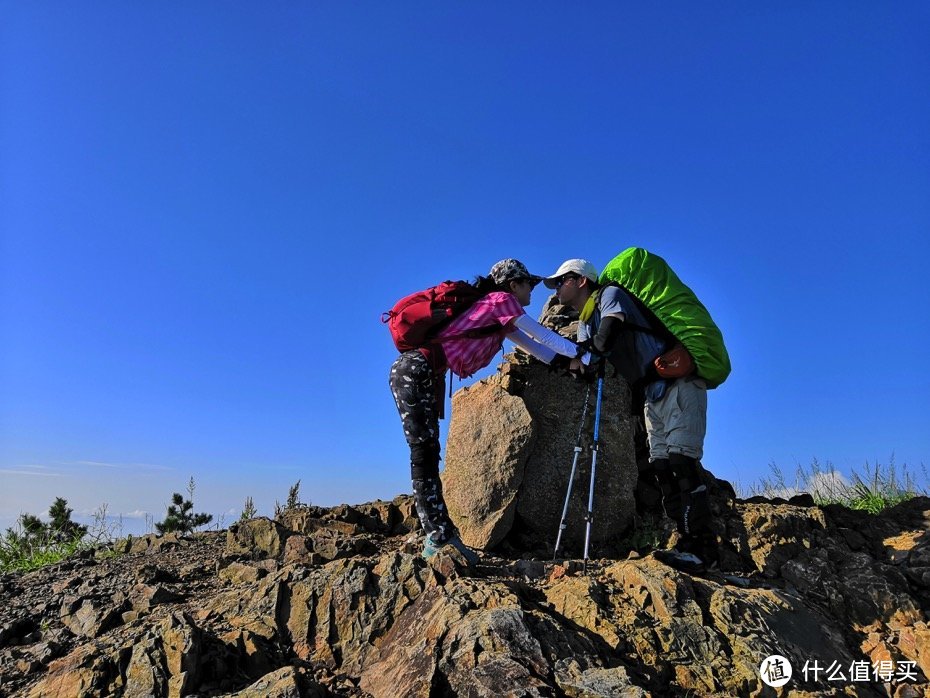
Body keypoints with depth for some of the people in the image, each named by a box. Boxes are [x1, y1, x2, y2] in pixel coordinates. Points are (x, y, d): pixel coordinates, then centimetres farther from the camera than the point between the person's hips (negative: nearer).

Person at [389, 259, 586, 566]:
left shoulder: (500, 314, 22)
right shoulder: (501, 299, -4)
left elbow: (532, 346, 20)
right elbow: (543, 336, -1)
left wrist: (568, 361, 14)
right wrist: (583, 353, 7)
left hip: (427, 375, 10)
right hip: (415, 370, -10)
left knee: (427, 453, 5)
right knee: (424, 451, -12)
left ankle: (437, 536, 8)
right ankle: (441, 534, -13)